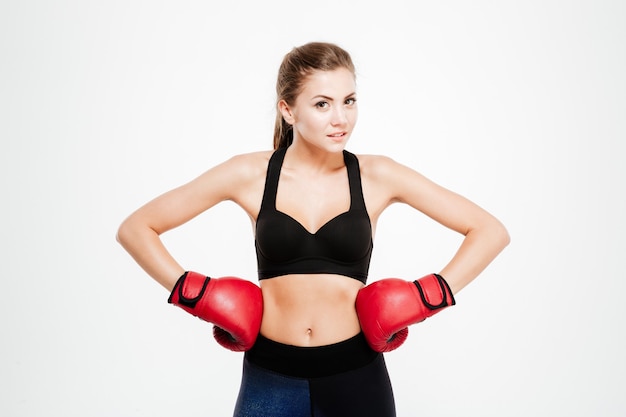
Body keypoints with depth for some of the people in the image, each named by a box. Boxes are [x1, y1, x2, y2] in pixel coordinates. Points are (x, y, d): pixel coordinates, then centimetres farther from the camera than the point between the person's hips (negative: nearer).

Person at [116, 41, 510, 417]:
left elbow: (491, 230, 1)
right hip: (269, 376, 0)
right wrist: (195, 294, -8)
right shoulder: (251, 174, -4)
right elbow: (135, 228, 1)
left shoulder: (377, 176, -4)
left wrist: (427, 297, -7)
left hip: (356, 374, 1)